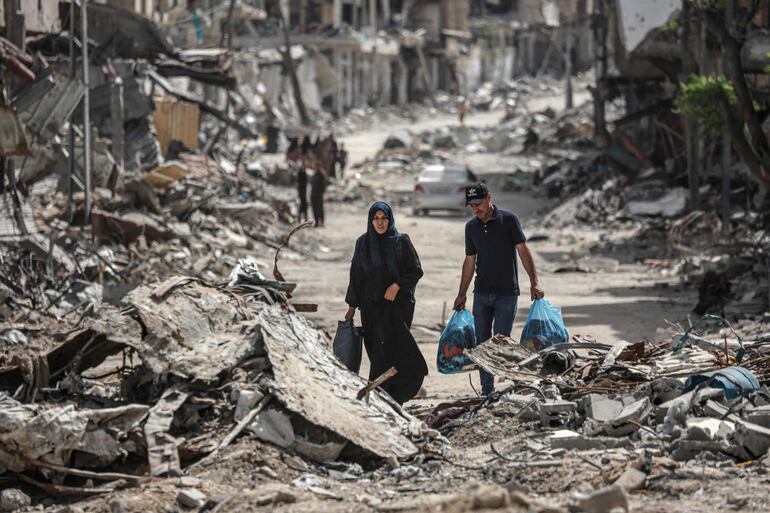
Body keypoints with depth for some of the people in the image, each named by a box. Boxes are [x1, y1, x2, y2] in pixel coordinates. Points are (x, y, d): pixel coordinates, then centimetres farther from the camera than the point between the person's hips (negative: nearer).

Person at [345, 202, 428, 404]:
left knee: (393, 347, -12)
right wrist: (352, 306, 11)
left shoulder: (401, 241, 0)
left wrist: (397, 285, -13)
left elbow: (416, 271, 1)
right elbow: (356, 275, 12)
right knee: (377, 348, -3)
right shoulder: (363, 243, 8)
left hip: (398, 303, -3)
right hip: (372, 305, 3)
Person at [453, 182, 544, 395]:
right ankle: (487, 390, 8)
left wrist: (534, 282, -15)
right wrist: (462, 294, 16)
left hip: (506, 293, -5)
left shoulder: (508, 220, -5)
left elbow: (523, 251, -7)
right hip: (482, 294, 5)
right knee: (482, 343, 3)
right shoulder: (471, 226, 9)